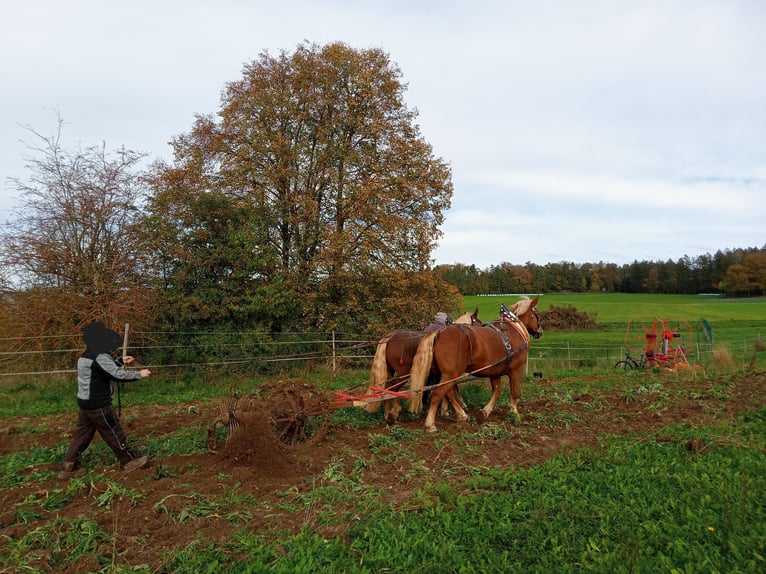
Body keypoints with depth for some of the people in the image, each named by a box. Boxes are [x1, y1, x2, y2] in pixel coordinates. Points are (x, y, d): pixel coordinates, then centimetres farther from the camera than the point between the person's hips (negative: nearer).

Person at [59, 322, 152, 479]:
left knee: (82, 435, 14)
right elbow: (118, 375, -23)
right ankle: (129, 461, 13)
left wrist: (121, 362, 20)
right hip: (98, 405, -9)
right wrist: (139, 374, -14)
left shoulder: (86, 357, 10)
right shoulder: (100, 357, -21)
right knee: (114, 432, 2)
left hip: (86, 403, 9)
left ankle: (69, 467, 16)